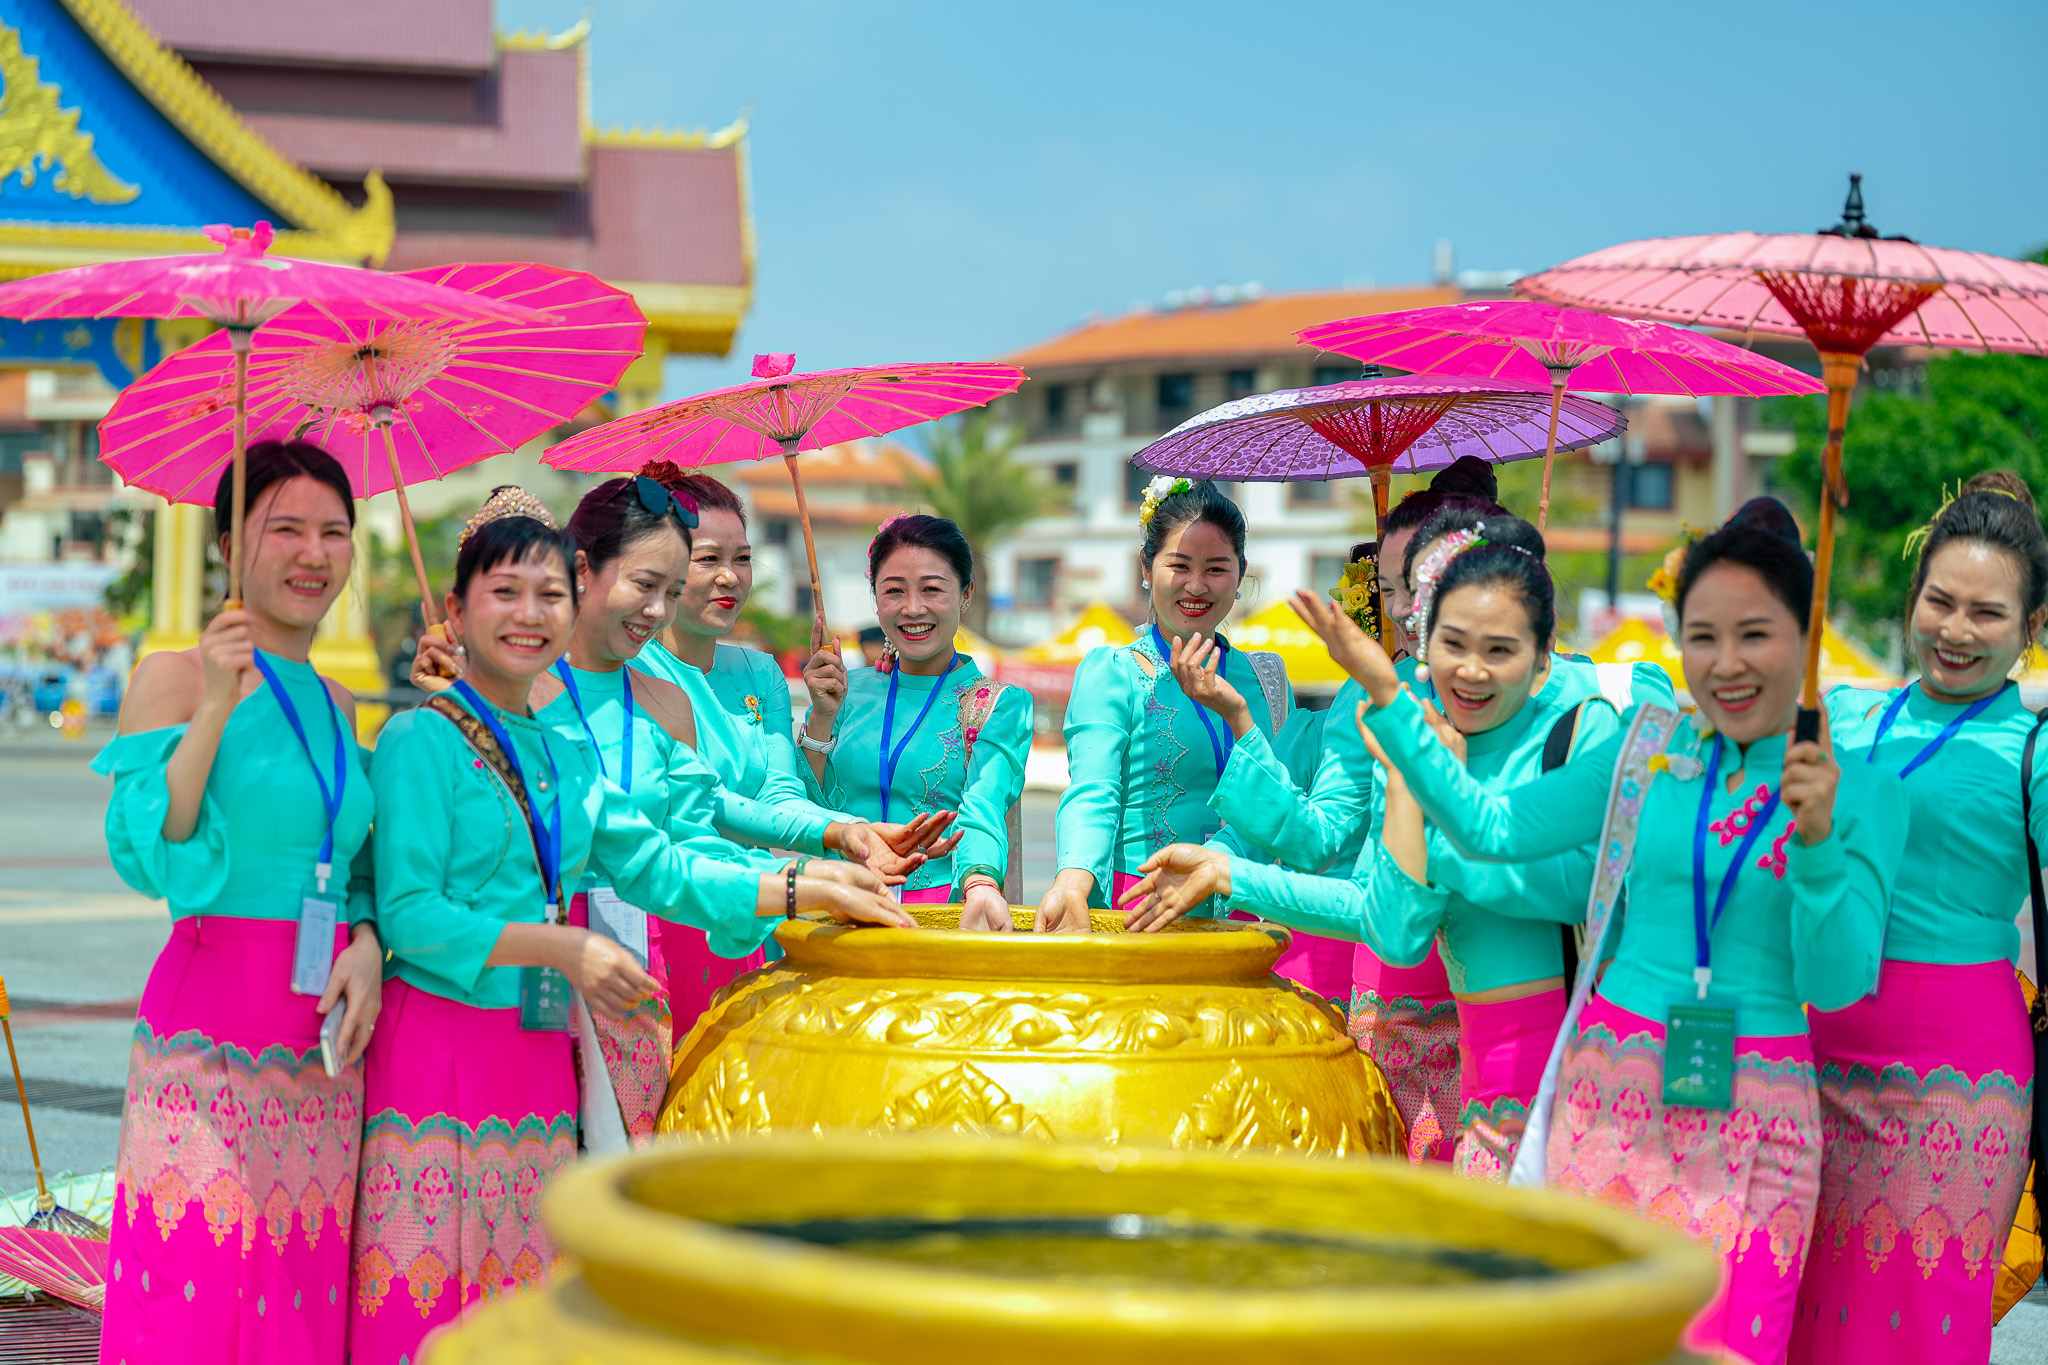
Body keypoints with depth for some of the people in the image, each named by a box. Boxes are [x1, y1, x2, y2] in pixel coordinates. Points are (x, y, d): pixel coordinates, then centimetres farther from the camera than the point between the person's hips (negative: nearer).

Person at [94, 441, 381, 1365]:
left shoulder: (338, 706, 15)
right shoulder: (173, 678, -1)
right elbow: (145, 856, -11)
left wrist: (369, 943, -1)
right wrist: (214, 709, -17)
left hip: (324, 1049, 5)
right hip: (209, 1039, -5)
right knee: (199, 1291, -8)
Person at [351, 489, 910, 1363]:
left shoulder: (567, 755, 15)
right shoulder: (422, 740, -6)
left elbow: (655, 866, 14)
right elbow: (407, 915, -13)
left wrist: (807, 890, 6)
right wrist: (563, 947, -16)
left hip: (540, 1055, 7)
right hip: (437, 1051, -7)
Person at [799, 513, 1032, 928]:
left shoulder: (1001, 704, 5)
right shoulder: (850, 691, 15)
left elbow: (983, 809, -12)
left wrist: (980, 884, -33)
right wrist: (822, 717, -1)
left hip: (947, 905, -3)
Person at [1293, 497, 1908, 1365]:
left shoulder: (1864, 791, 0)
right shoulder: (1649, 755, 7)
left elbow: (1835, 984, -5)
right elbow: (1491, 827, 3)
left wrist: (1818, 840, -20)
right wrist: (1386, 691, 0)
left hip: (1753, 1123, -2)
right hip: (1614, 1095, 2)